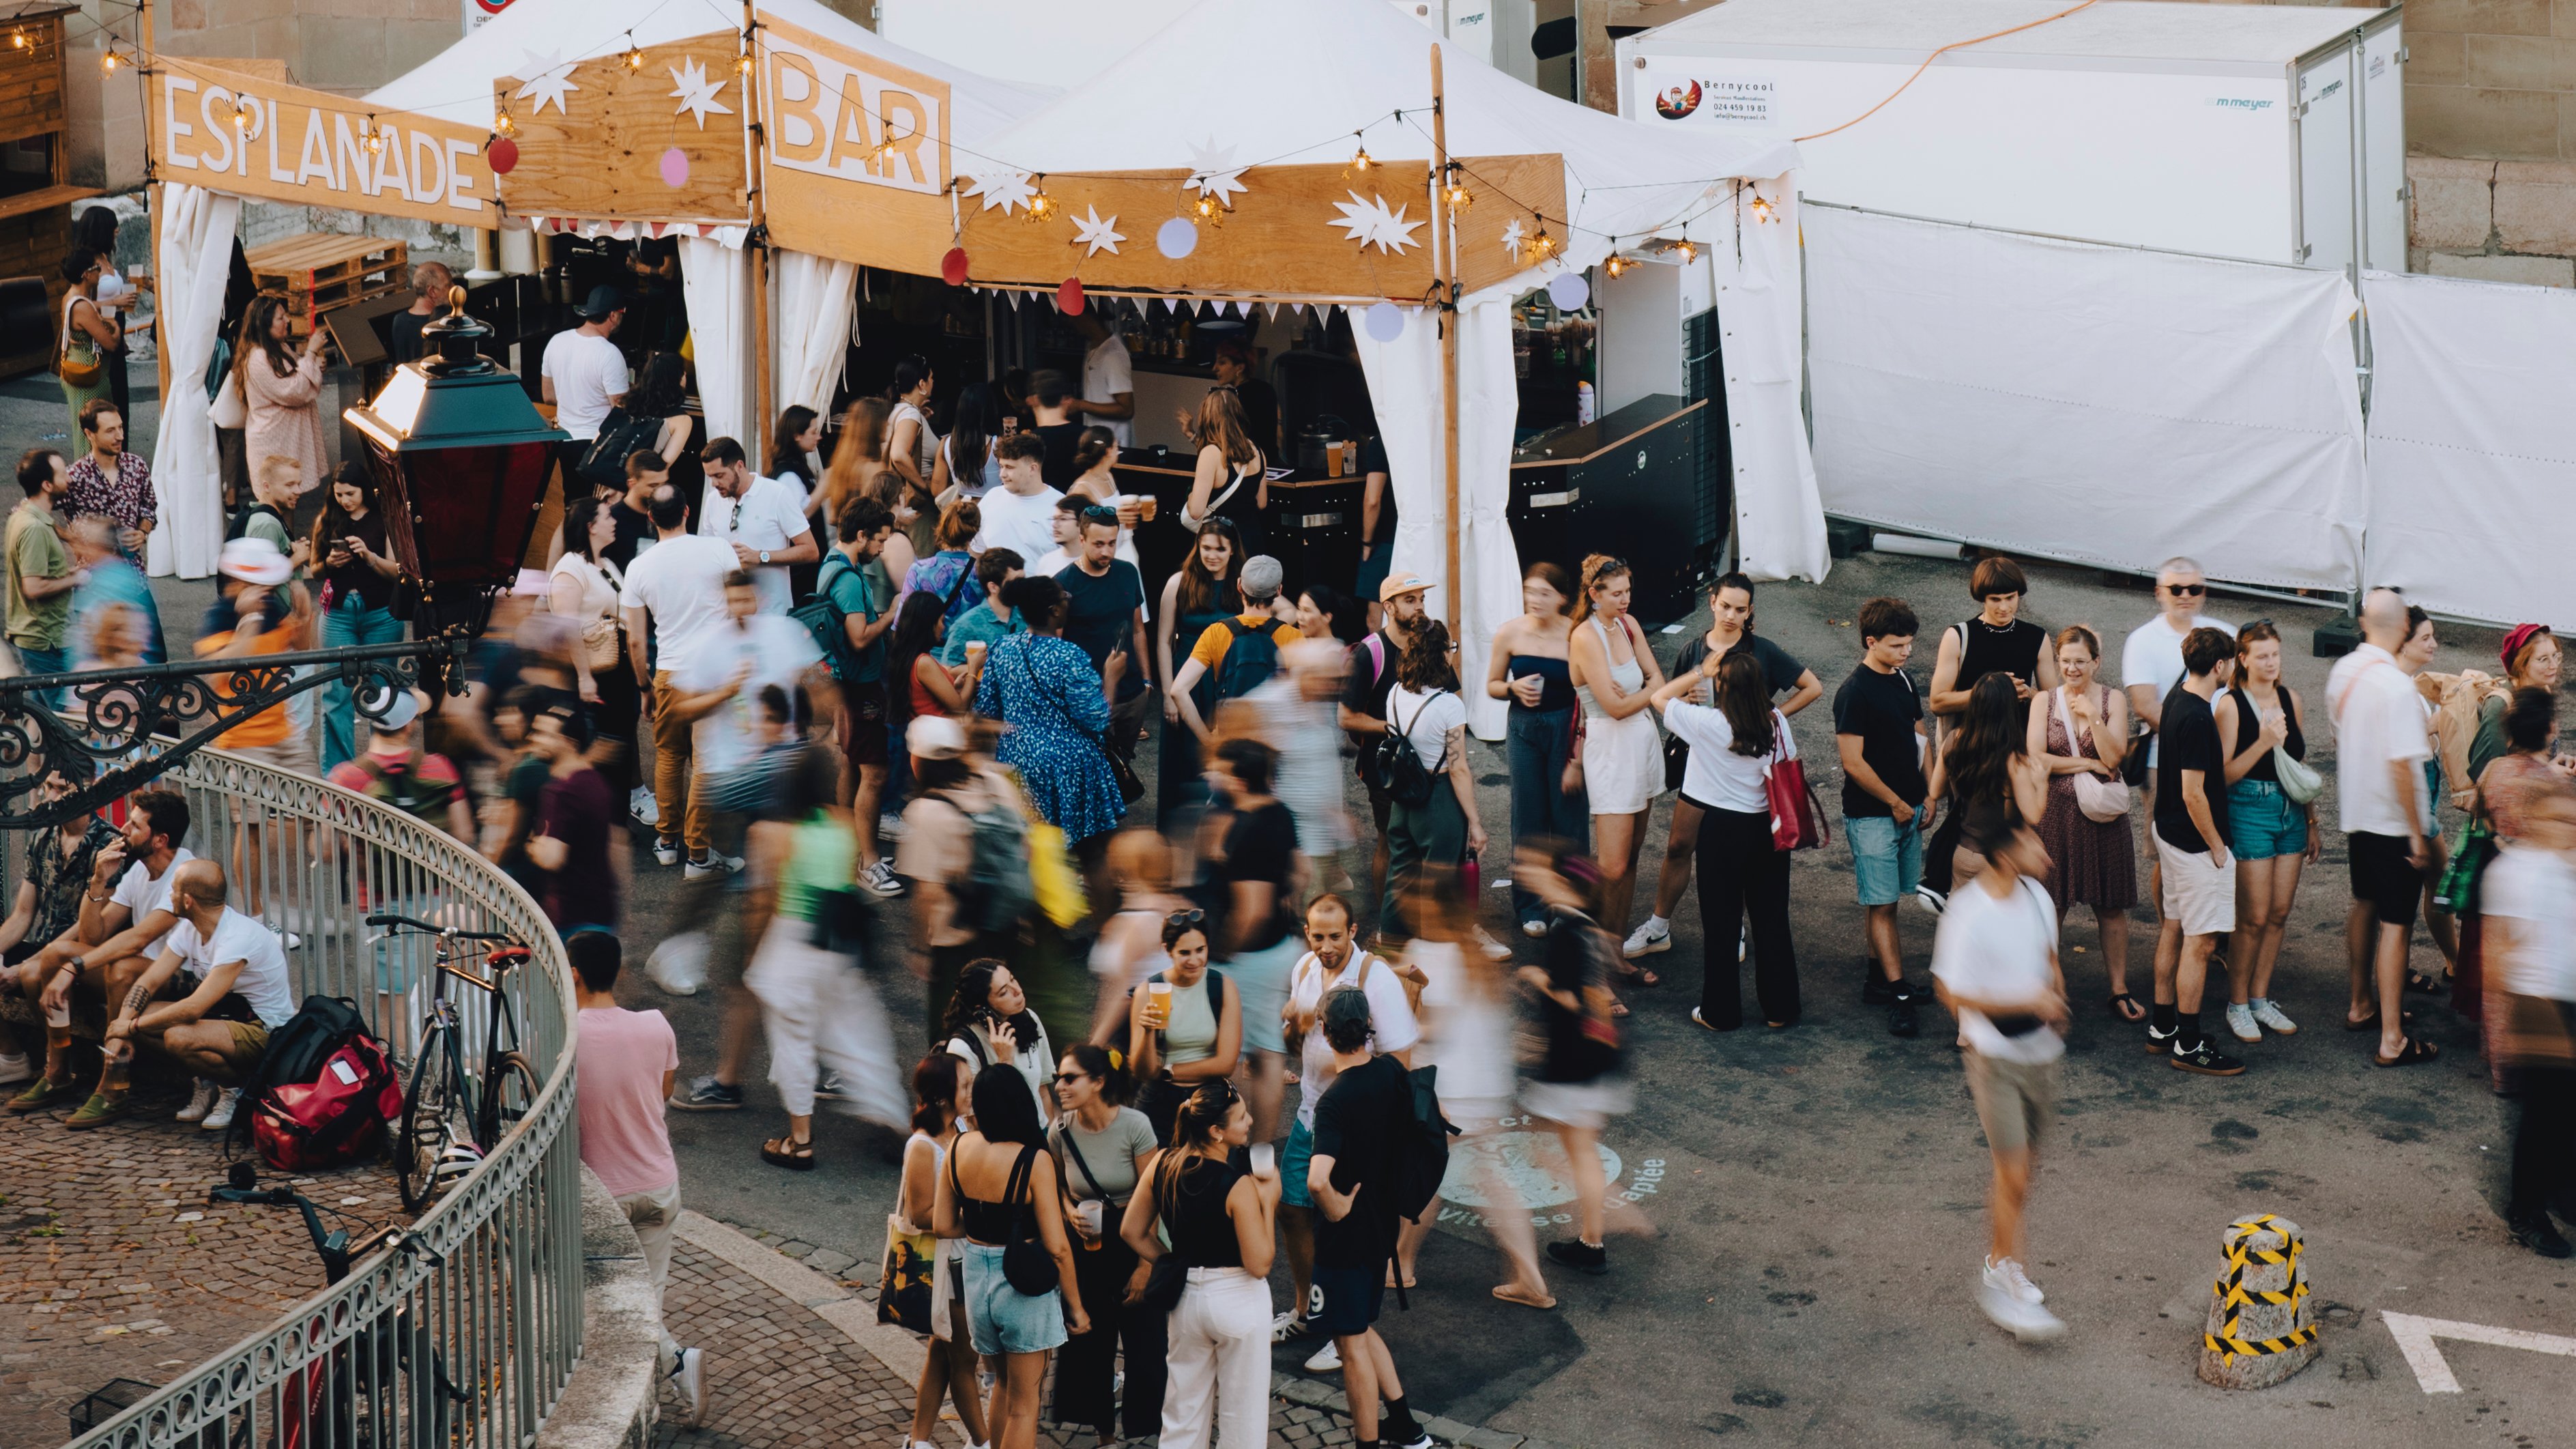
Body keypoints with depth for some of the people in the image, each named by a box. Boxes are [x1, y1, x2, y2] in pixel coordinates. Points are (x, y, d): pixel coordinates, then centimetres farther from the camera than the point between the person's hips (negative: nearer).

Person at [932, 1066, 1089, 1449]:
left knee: (1003, 1385, 27)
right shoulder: (1034, 1160, -21)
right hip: (1023, 1285, -5)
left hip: (976, 1275, 5)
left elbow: (945, 1225, 2)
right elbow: (1057, 1247, -18)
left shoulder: (960, 1148, -5)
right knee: (1023, 1404, 9)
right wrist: (1076, 1306, -6)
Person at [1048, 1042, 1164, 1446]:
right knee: (1090, 1340, 10)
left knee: (1144, 1340, 1)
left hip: (1132, 1241, -3)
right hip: (1087, 1246, 3)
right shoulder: (1061, 1130, -8)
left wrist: (1145, 1265, -13)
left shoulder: (1134, 1125, -18)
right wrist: (1071, 1212, -10)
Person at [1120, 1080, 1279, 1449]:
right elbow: (1259, 1264, -20)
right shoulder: (1239, 1186, -24)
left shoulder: (1163, 1164, -7)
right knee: (1241, 1418, 11)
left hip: (1187, 1297, 6)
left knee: (1183, 1415, 20)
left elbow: (1132, 1232, 1)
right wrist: (1269, 1202, -13)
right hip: (1238, 1300, -6)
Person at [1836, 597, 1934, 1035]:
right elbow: (1853, 762, -18)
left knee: (1886, 902, 13)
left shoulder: (1903, 681, 9)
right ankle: (1898, 995, -4)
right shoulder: (1854, 693, -17)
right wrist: (1896, 803, -11)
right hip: (1872, 815, -7)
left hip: (1908, 809, 8)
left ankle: (1879, 980, 22)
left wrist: (1928, 794, 9)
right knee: (1882, 905, -4)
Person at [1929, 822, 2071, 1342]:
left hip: (2040, 1052, 7)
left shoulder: (2036, 896, 1)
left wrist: (2055, 996, -3)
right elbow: (1953, 993, -19)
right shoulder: (1968, 914, -22)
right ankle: (2006, 1282, 9)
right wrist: (2027, 1001, -23)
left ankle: (2003, 1259, 33)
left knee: (2022, 1170, 16)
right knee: (2014, 1175, -5)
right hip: (1996, 1058, -7)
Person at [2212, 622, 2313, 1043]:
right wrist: (2264, 743, -22)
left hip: (2291, 813, 6)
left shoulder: (2291, 700, 8)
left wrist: (2312, 823, 17)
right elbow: (2225, 774, -12)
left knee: (2280, 913, 8)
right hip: (2249, 813, -6)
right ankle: (2237, 1004, 11)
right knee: (2255, 916, -3)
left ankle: (2260, 998, 20)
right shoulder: (2230, 704, -9)